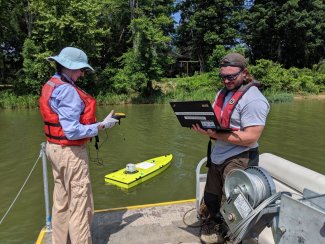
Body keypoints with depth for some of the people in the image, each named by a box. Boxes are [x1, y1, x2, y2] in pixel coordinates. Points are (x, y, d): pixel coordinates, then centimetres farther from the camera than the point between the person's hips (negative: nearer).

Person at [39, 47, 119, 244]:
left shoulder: (50, 86, 10)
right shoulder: (67, 91, -20)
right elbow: (72, 131, -25)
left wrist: (93, 124, 8)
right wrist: (102, 126, -16)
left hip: (55, 148, 10)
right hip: (71, 152, -10)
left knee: (61, 201, 20)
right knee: (80, 205, 2)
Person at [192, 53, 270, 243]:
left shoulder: (253, 99, -17)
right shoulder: (222, 93, 10)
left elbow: (250, 138, -24)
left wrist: (215, 134, -29)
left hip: (238, 159, -8)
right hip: (217, 156, 8)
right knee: (210, 199, 21)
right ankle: (215, 225, 47)